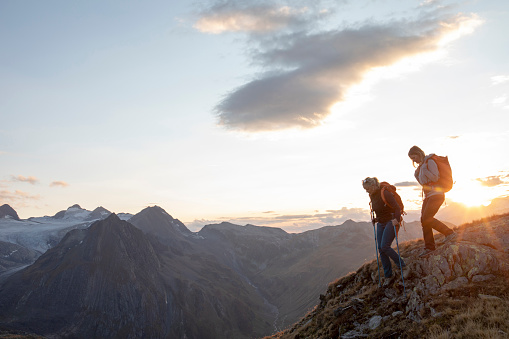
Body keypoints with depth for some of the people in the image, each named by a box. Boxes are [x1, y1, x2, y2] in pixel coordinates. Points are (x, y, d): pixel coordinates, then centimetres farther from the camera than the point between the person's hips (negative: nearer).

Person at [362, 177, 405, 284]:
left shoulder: (385, 193, -18)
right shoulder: (372, 196, 6)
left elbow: (397, 207, -22)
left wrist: (396, 219, -34)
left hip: (391, 222, -8)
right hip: (381, 224, 8)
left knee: (384, 246, -18)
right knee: (380, 249, 0)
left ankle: (401, 264, 5)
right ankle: (388, 275, 8)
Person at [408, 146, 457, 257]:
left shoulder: (429, 162, -10)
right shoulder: (422, 165, 16)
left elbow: (435, 178, -19)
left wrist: (424, 170, -20)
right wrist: (416, 174, 7)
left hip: (436, 194, -9)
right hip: (428, 196, 9)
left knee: (427, 219, -16)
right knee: (424, 220, 3)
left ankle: (450, 233, -4)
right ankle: (429, 247, 8)